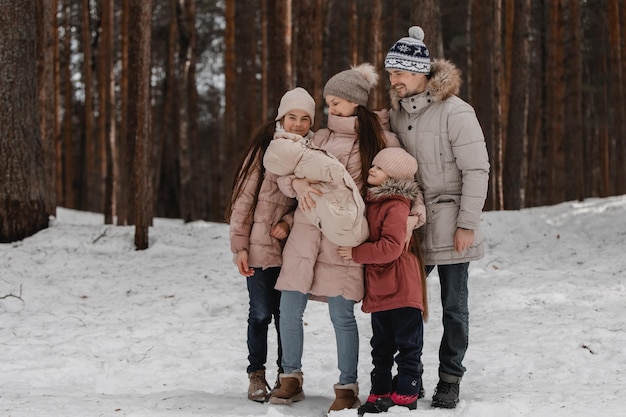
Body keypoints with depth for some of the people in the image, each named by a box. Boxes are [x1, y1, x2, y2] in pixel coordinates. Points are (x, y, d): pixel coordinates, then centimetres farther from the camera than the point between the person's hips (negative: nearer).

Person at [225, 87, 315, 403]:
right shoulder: (266, 146, -5)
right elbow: (244, 196, -5)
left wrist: (289, 221, -12)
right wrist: (239, 246, -9)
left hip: (293, 247, 2)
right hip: (259, 246, -2)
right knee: (261, 313, 2)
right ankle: (257, 375, 16)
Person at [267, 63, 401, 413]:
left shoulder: (383, 141, 3)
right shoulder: (322, 138, 15)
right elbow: (285, 175, 12)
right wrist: (299, 184, -11)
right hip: (306, 231, 4)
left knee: (342, 314, -5)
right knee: (290, 309, 3)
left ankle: (348, 388, 8)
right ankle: (291, 378, 19)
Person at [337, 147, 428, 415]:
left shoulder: (396, 206, -17)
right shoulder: (373, 201, 12)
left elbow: (391, 247, -25)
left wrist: (356, 253, -18)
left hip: (402, 290, -10)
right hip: (379, 290, 10)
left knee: (407, 345, 1)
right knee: (381, 346, 15)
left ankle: (405, 395, 6)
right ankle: (380, 394, 23)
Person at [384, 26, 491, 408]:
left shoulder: (454, 111, -13)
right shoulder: (398, 112, 9)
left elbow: (477, 170, -13)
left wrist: (467, 224, -16)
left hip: (450, 226, -6)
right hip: (411, 224, 6)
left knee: (454, 306, 4)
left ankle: (450, 380, 15)